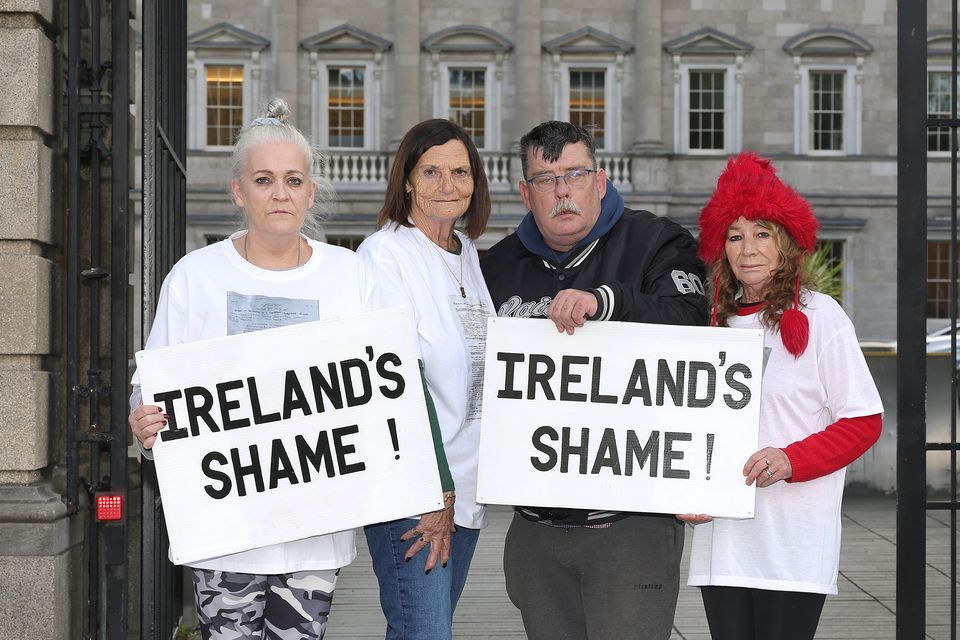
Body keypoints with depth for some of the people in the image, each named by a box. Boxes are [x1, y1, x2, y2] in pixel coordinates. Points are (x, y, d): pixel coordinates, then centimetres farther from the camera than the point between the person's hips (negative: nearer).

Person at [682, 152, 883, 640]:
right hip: (722, 536, 5)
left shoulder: (820, 316, -2)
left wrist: (790, 460, -17)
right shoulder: (717, 321, 12)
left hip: (794, 541, -4)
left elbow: (863, 421, -3)